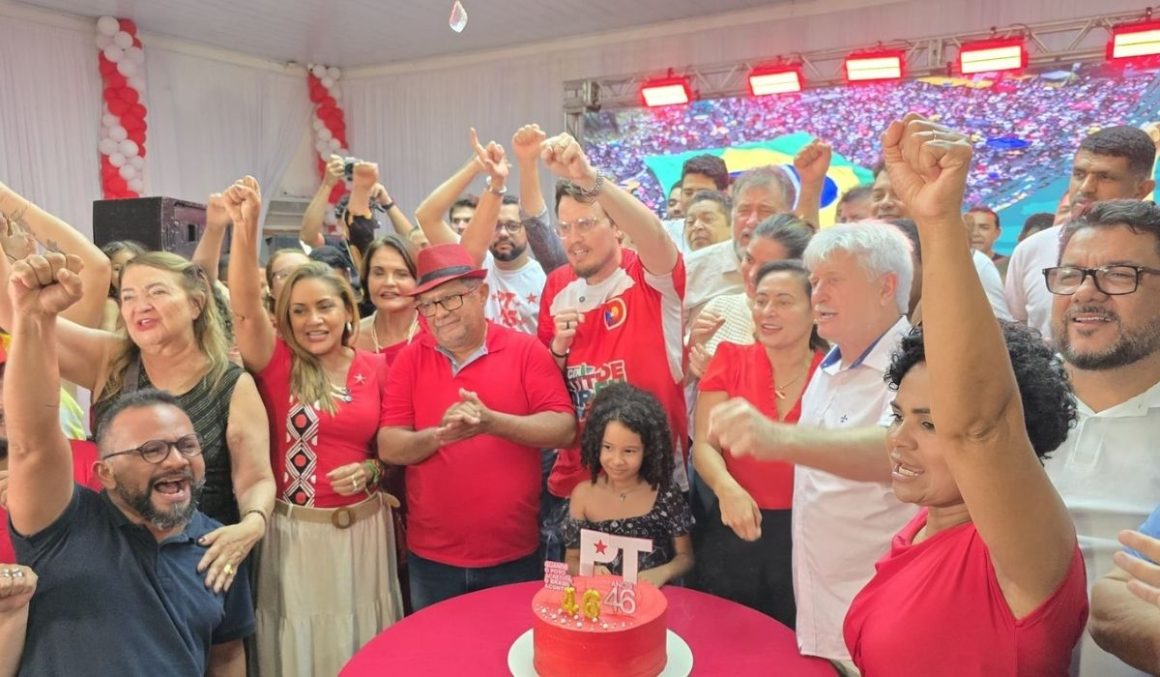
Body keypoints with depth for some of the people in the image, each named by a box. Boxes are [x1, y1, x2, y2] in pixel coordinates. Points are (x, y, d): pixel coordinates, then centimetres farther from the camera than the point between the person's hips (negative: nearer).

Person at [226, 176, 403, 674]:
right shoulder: (277, 364, -5)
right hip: (295, 529, -1)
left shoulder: (375, 368, 0)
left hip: (363, 527, 2)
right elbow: (245, 308, -24)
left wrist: (372, 470, -12)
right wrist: (246, 227, -36)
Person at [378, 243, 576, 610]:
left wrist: (492, 422, -27)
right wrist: (438, 436, -24)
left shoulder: (525, 350, -6)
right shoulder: (410, 359, 0)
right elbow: (388, 447, -3)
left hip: (514, 554, -1)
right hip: (431, 555, 2)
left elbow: (564, 429, -13)